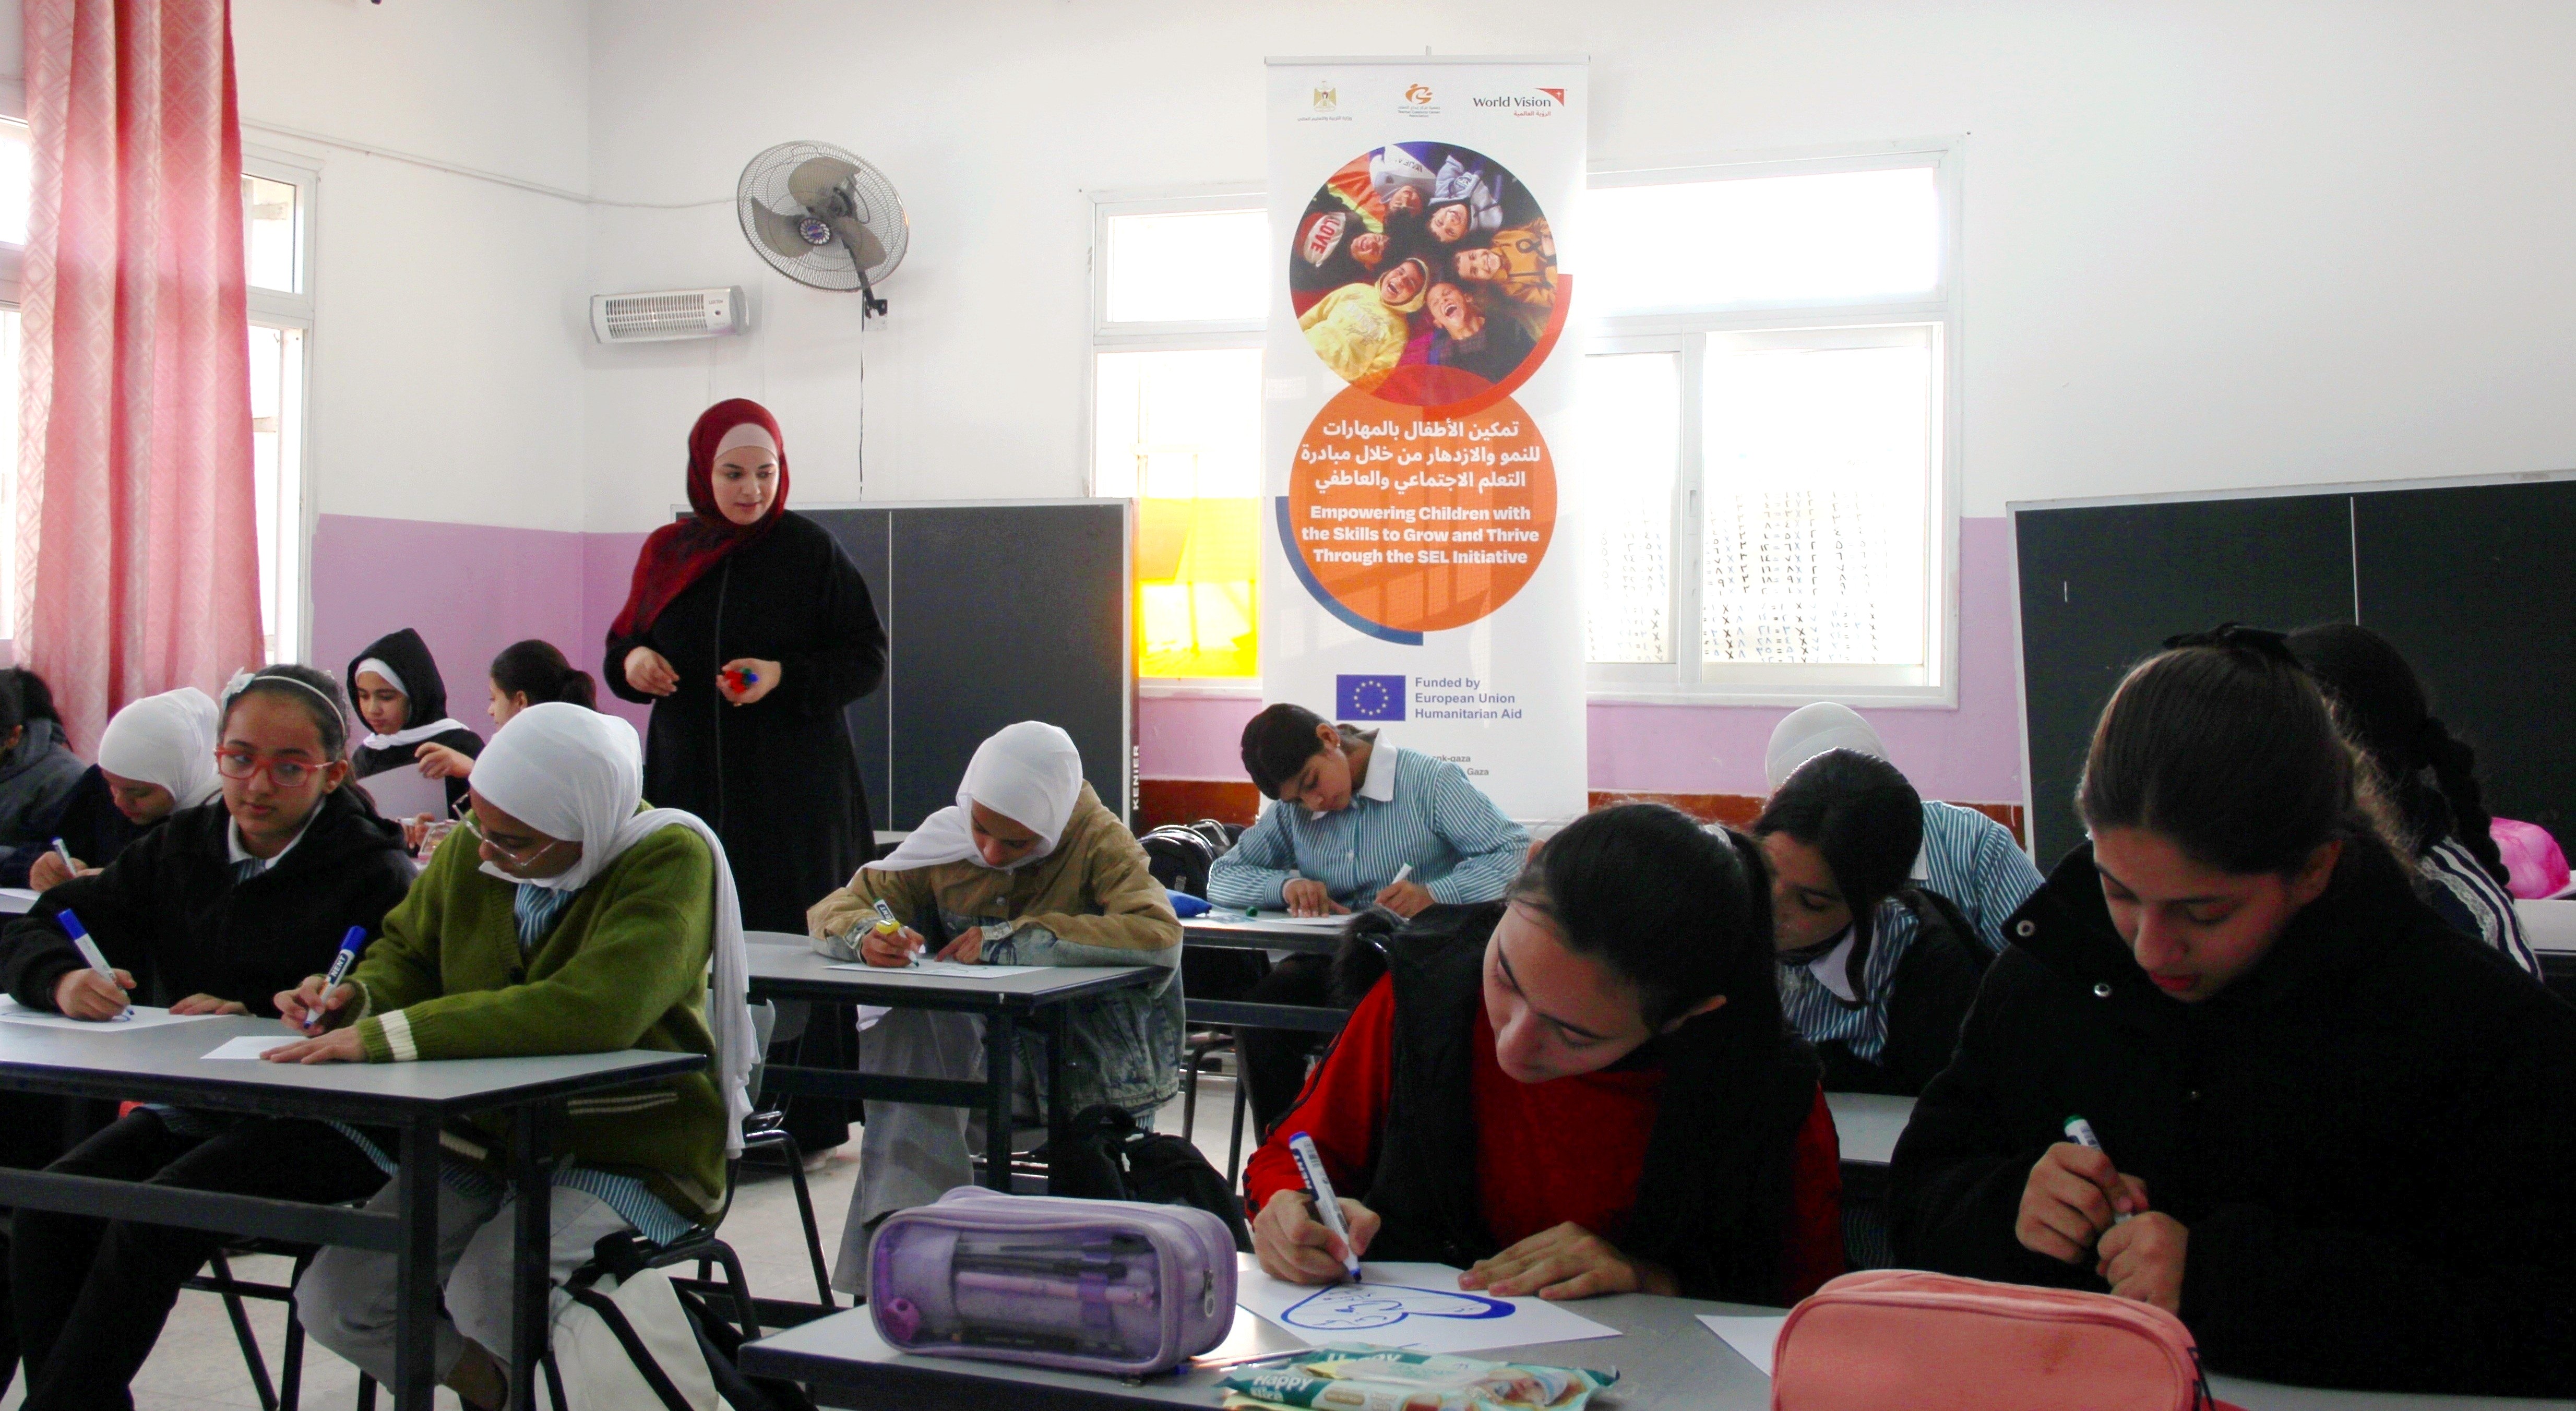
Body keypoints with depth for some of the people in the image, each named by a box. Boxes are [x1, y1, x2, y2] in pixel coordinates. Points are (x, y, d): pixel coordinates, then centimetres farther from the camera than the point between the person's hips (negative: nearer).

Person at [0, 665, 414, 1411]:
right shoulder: (182, 847, 11)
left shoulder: (376, 874, -8)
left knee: (151, 1221, -26)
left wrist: (255, 1014, -22)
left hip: (317, 1121, -6)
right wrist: (65, 981, -13)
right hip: (189, 1110, 6)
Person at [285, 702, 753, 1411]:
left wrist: (387, 1037, -33)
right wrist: (357, 997, -7)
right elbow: (408, 951, 18)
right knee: (332, 1300, -9)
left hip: (630, 1157, -6)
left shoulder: (669, 860, -20)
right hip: (488, 1141, 6)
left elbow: (591, 1013, -34)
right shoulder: (470, 851, -2)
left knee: (491, 1285, -30)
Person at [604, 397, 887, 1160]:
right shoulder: (667, 552, 11)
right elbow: (624, 647, 19)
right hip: (687, 781, 4)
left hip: (793, 789, -3)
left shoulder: (808, 549, -1)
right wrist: (633, 663, -4)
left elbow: (868, 657, -2)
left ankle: (805, 1120, 1)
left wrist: (786, 678, -17)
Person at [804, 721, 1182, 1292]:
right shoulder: (946, 838, 1)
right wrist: (868, 934, -22)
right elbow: (830, 910, 5)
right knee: (903, 1027, -28)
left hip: (1079, 1068, -4)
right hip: (967, 1057, 4)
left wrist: (1009, 940, -26)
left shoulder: (1097, 841, -10)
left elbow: (1161, 934, -28)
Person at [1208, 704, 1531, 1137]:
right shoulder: (1293, 811, 17)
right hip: (1331, 964, 5)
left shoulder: (1429, 782, -1)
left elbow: (1518, 854, -10)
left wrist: (1433, 895, -27)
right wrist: (1285, 884, -6)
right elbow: (1222, 878, 16)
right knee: (1261, 1009, -27)